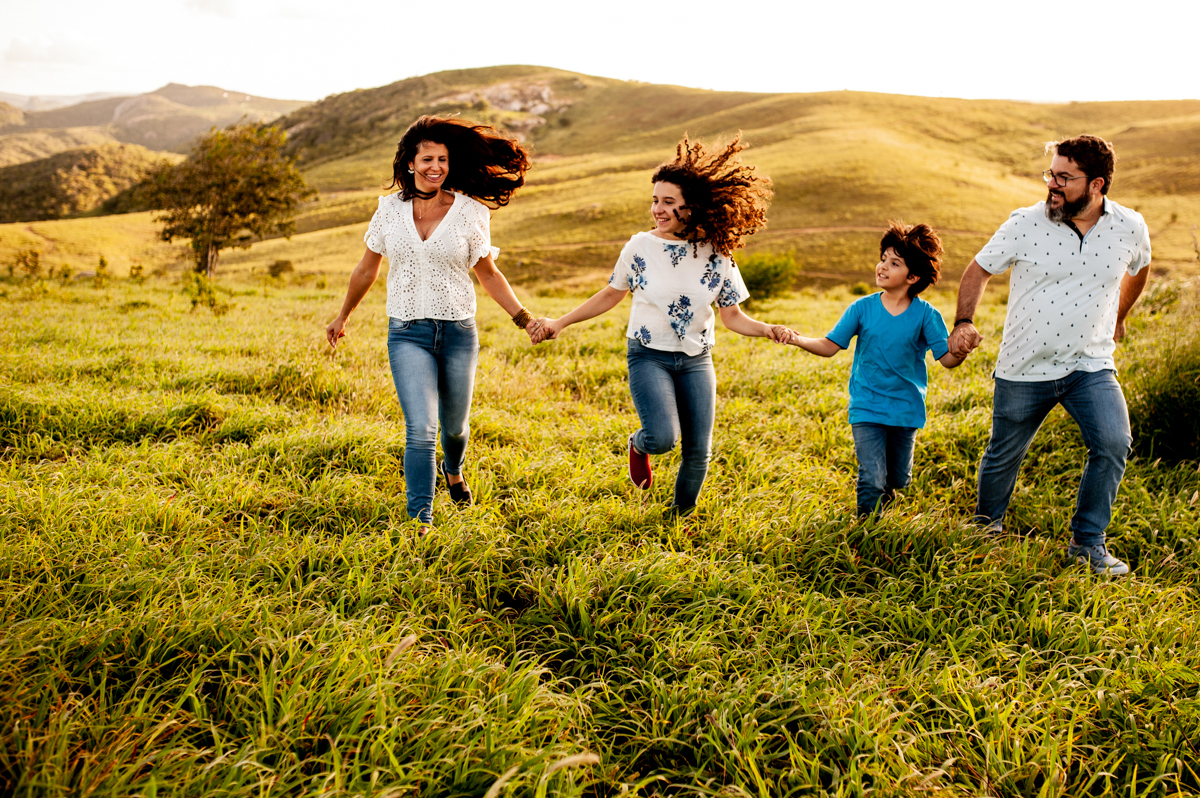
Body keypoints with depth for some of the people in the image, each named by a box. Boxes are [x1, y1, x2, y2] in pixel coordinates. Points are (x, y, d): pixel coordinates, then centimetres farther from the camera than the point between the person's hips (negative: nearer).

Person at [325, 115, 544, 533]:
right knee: (421, 429, -14)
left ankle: (453, 469, 51)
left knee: (454, 426, 16)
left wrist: (523, 318, 0)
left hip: (458, 330, 1)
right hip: (408, 333, -1)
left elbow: (488, 274, 7)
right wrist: (342, 317, 23)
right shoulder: (390, 209, 1)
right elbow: (367, 268, 14)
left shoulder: (470, 212, -2)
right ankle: (420, 520, -5)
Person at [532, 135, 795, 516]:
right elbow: (611, 295, 7)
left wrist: (766, 329, -18)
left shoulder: (717, 255, -4)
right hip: (649, 356, -2)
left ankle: (681, 516, 30)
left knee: (698, 452, 2)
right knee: (663, 437, -24)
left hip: (696, 361, 2)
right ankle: (639, 446, 16)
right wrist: (560, 322, 3)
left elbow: (732, 316, 1)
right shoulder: (640, 247, -6)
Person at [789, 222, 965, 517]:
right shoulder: (862, 308, -5)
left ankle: (885, 492, 50)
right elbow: (829, 346, -4)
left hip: (906, 410, 1)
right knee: (871, 482, -9)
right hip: (866, 408, -1)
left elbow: (947, 359, -8)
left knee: (898, 480, 15)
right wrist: (799, 340, -21)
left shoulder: (926, 315, -7)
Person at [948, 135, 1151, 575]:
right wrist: (963, 322, -13)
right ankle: (986, 526, 39)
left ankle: (1087, 542, 1)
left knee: (1113, 442, -18)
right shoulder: (1025, 224, -10)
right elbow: (979, 270, 1)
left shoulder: (1130, 228, -4)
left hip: (1090, 365, 1)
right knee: (1003, 456, 10)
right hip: (1023, 370, -1)